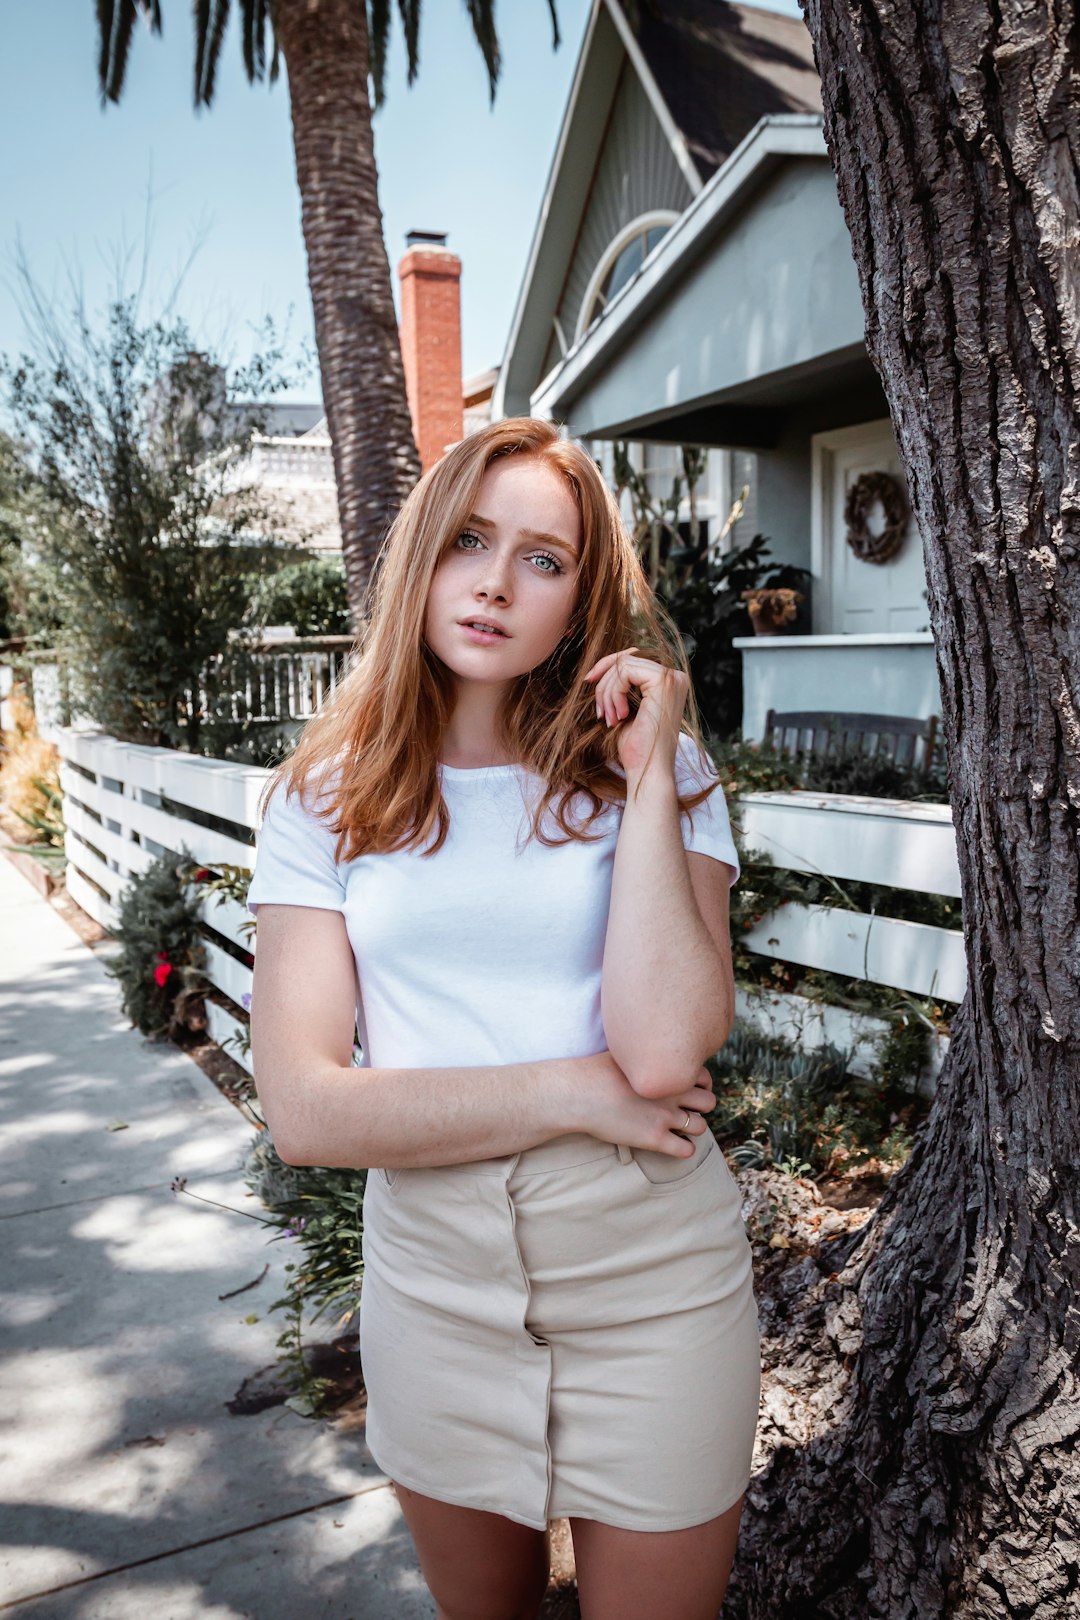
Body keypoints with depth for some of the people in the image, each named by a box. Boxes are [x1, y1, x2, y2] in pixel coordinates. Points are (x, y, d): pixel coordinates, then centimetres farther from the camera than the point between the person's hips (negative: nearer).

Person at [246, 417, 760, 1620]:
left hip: (649, 1279, -1)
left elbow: (663, 1047, -22)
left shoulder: (658, 771, -7)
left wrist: (646, 773, -20)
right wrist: (573, 1092, -18)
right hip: (431, 1280, 1)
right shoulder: (328, 798, -5)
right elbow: (302, 1112, -13)